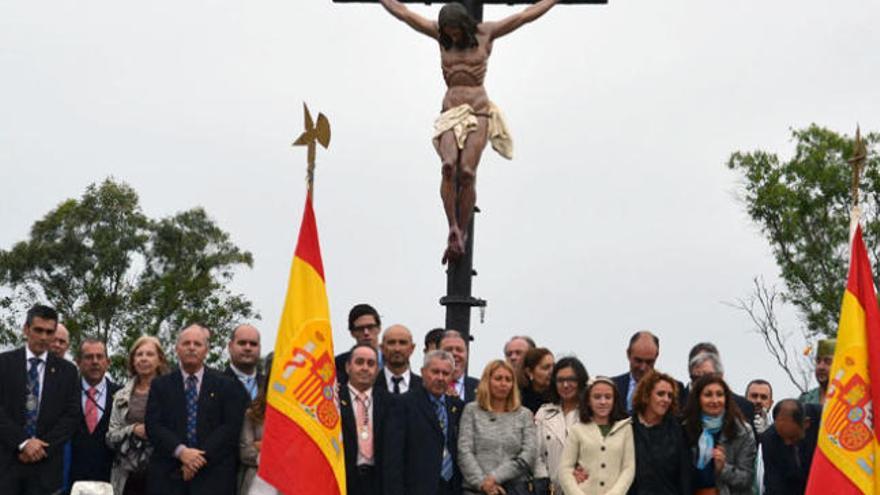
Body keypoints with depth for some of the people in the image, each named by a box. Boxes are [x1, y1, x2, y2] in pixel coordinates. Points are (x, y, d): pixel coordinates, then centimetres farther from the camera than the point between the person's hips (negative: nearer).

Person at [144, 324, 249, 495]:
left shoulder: (226, 385, 8)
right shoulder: (160, 385, 12)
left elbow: (231, 427, -1)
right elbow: (153, 426, 2)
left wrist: (202, 457, -11)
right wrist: (181, 451, -13)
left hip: (212, 476, -1)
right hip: (167, 477, 1)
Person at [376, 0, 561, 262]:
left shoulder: (486, 32, 7)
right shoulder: (440, 33, 12)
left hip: (478, 111, -2)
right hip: (450, 111, 2)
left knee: (467, 172, -19)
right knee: (448, 165, -25)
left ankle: (461, 234, -11)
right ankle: (452, 228, -25)